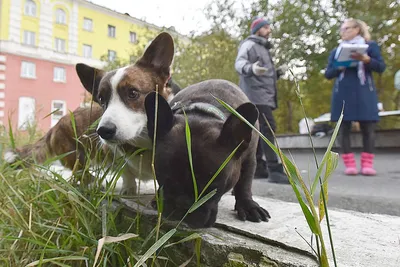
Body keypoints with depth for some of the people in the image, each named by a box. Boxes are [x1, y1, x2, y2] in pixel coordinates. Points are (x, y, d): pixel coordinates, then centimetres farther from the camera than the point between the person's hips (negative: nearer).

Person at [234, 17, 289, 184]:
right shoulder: (249, 44, -1)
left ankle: (257, 167, 14)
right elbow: (239, 63, -21)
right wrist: (250, 68, -42)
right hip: (256, 94, -10)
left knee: (260, 131, 8)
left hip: (265, 95, 10)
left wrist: (278, 72, 12)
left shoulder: (263, 48, 29)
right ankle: (274, 170, -21)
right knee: (268, 128, -18)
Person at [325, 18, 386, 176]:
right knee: (344, 129, -2)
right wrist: (340, 67, -9)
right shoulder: (336, 51, 16)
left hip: (364, 93, -1)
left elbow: (381, 67, 2)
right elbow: (328, 74, 10)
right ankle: (349, 164, 3)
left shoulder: (370, 45, 10)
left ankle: (367, 164, 3)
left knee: (368, 128, -3)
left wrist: (366, 59, -15)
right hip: (342, 94, 2)